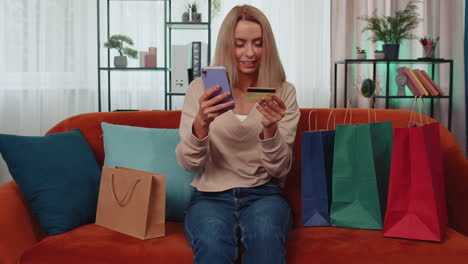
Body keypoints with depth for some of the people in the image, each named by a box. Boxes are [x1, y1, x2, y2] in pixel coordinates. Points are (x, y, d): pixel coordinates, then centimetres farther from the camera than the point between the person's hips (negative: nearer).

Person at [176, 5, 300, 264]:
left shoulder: (284, 92, 3)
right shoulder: (200, 89, 2)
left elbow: (280, 169, -1)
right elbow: (188, 163, -4)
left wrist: (270, 129, -22)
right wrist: (201, 123, -25)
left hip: (263, 194, 1)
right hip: (210, 195, 0)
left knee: (266, 234, -34)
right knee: (213, 241, -34)